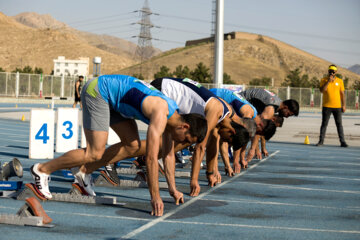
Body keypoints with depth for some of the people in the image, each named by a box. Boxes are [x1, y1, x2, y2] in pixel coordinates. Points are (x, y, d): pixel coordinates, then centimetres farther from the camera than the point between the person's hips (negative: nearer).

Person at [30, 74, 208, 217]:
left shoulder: (172, 113, 3)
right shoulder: (161, 115, -26)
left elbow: (168, 154, 15)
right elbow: (151, 158, -29)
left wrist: (172, 189, 16)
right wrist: (155, 198, -26)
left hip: (109, 96, 10)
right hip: (97, 90, -10)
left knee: (133, 146, 5)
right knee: (95, 153, -13)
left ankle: (84, 171, 10)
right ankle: (42, 169, -1)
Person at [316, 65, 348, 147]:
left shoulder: (339, 81, 5)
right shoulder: (323, 80, 0)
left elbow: (342, 94, 8)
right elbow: (322, 90, -14)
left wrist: (344, 105, 3)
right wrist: (328, 81, -19)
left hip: (337, 106, 1)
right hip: (326, 106, -1)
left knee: (339, 124, 2)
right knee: (324, 124, 2)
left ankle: (342, 142, 4)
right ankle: (321, 141, 7)